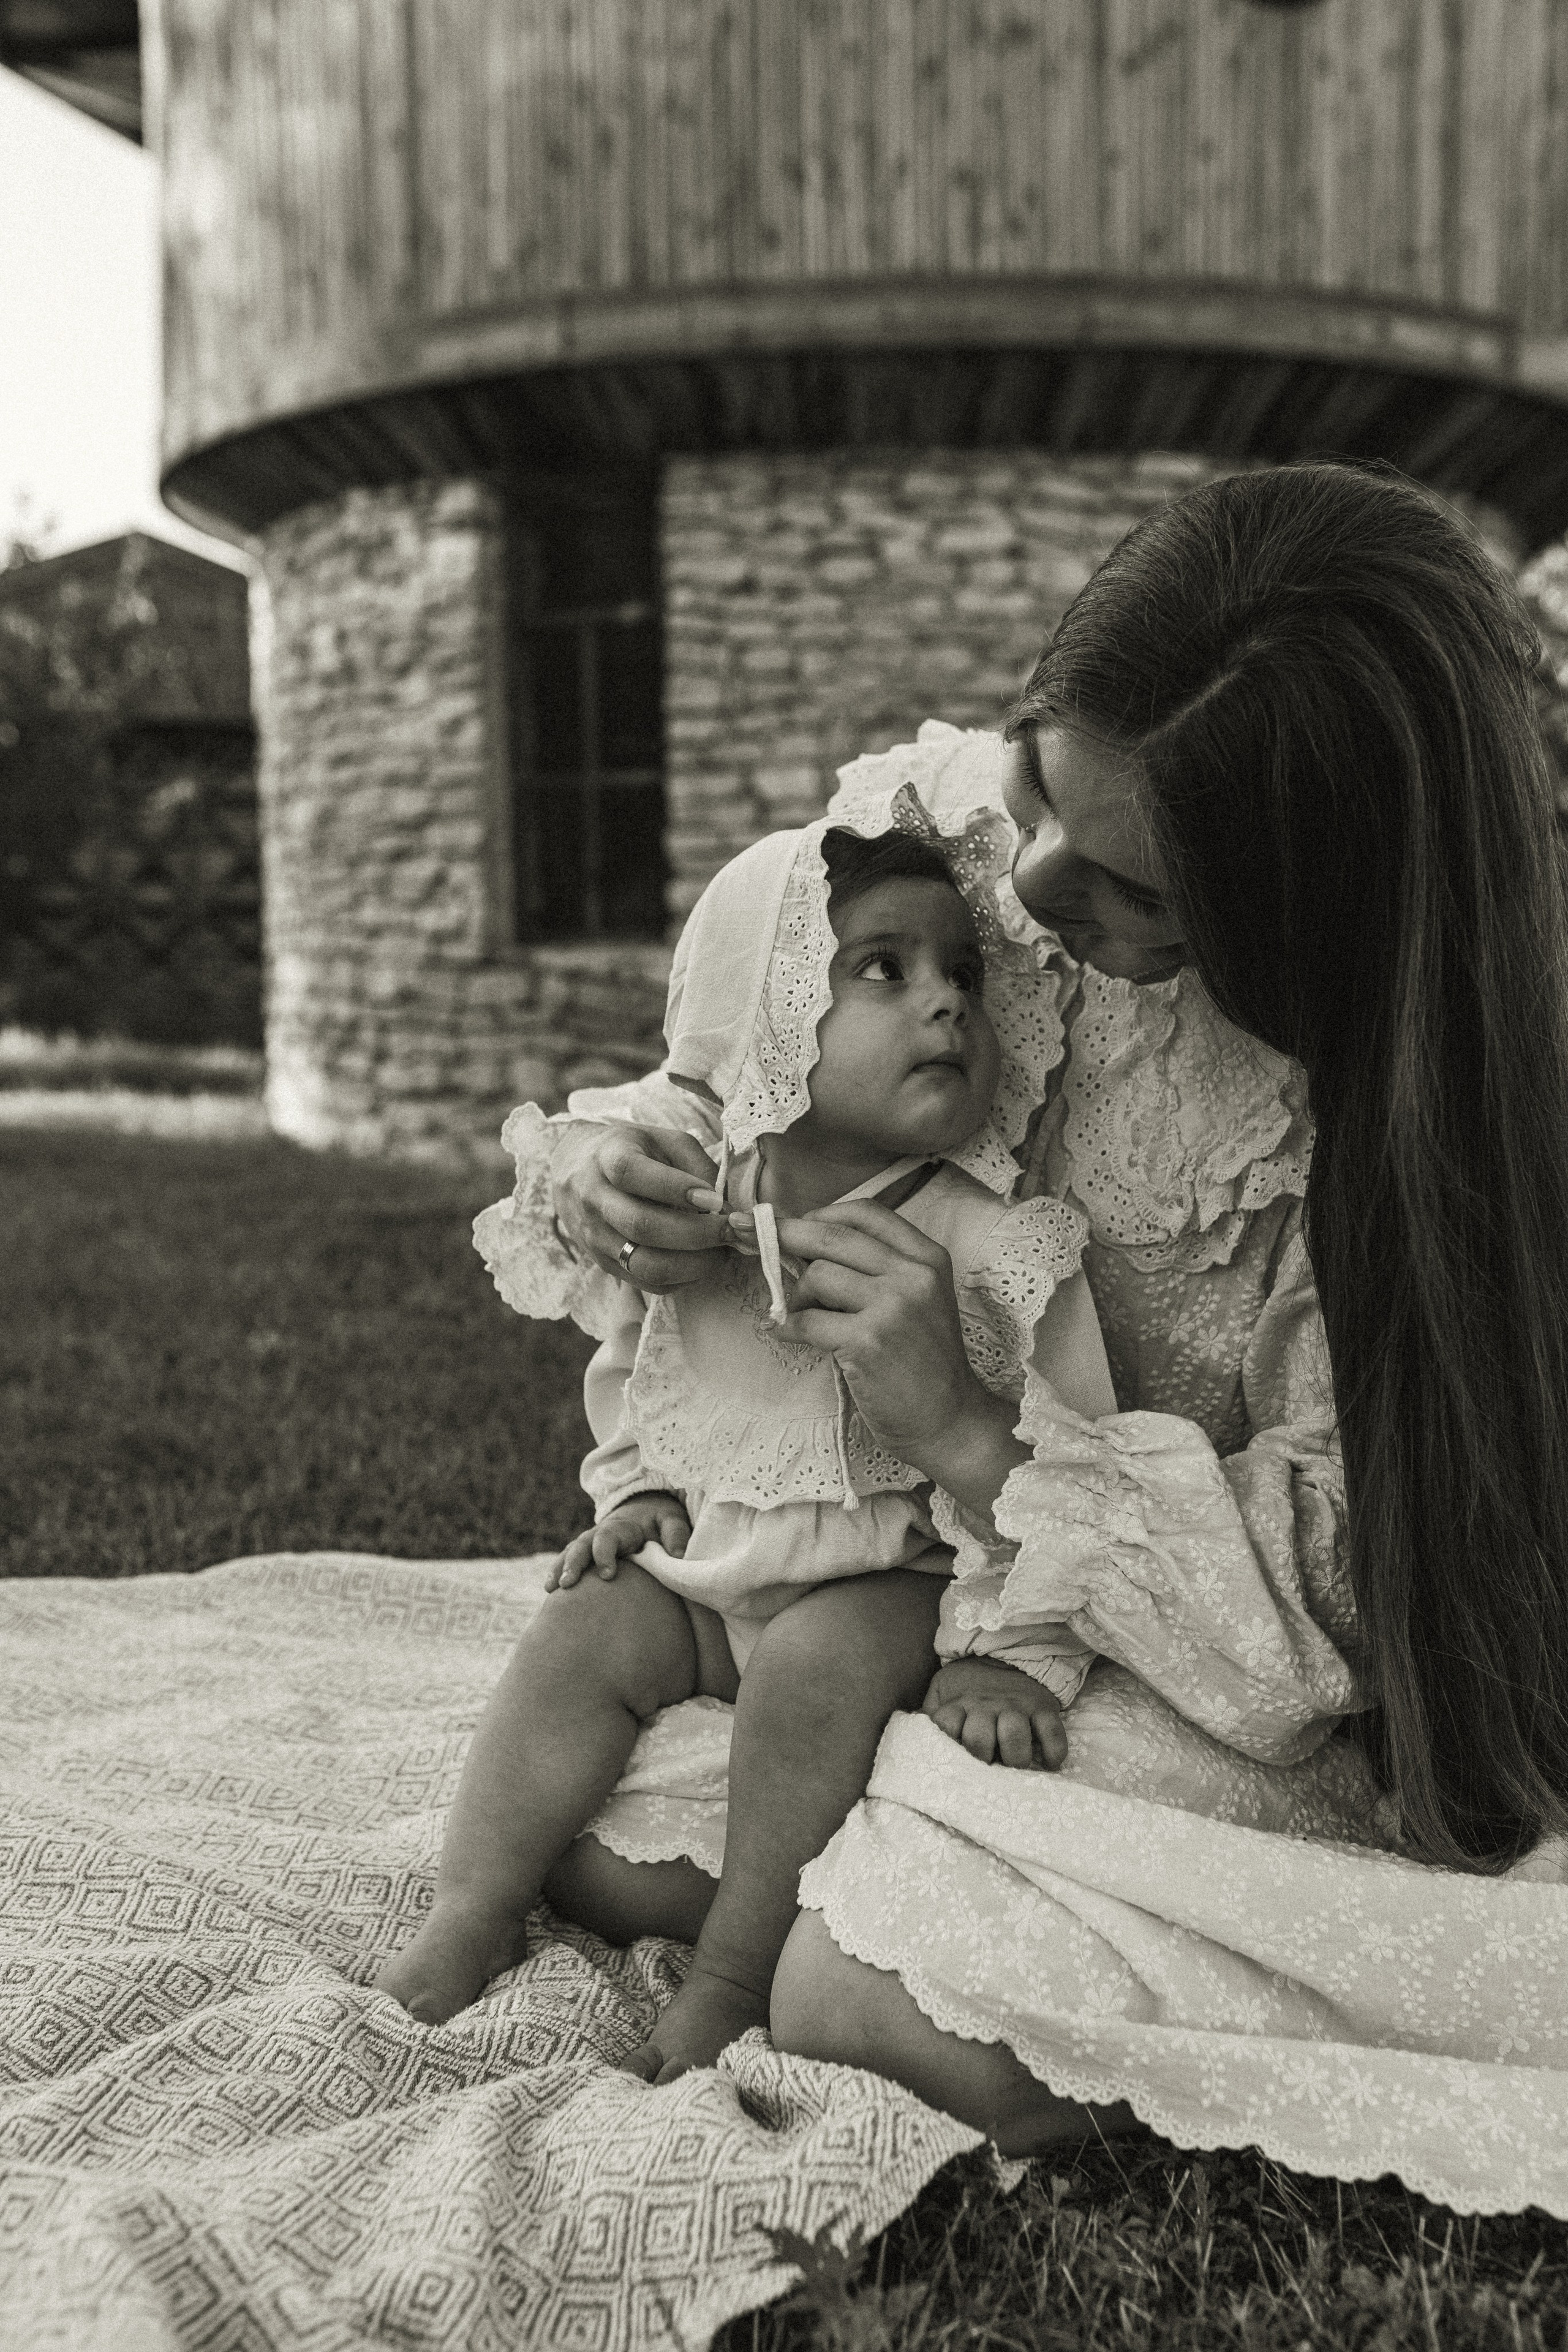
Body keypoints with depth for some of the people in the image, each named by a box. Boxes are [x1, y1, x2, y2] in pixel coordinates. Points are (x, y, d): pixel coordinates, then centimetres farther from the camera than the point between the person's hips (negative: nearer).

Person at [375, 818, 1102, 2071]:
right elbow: (632, 1375, 15)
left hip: (886, 1584, -4)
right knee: (582, 1633, -13)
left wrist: (1016, 1652, -19)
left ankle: (734, 1971, -13)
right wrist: (639, 1496, 3)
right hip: (708, 1566, 4)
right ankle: (471, 1913, 2)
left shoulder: (992, 1248, -18)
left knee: (818, 1666, -29)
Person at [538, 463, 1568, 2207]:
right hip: (889, 1589, 5)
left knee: (876, 2018, -24)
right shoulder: (945, 810, -14)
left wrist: (971, 1436, -31)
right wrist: (615, 1152, -20)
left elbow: (1328, 1592, -22)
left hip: (1210, 1703, -5)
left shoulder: (1416, 1088, -26)